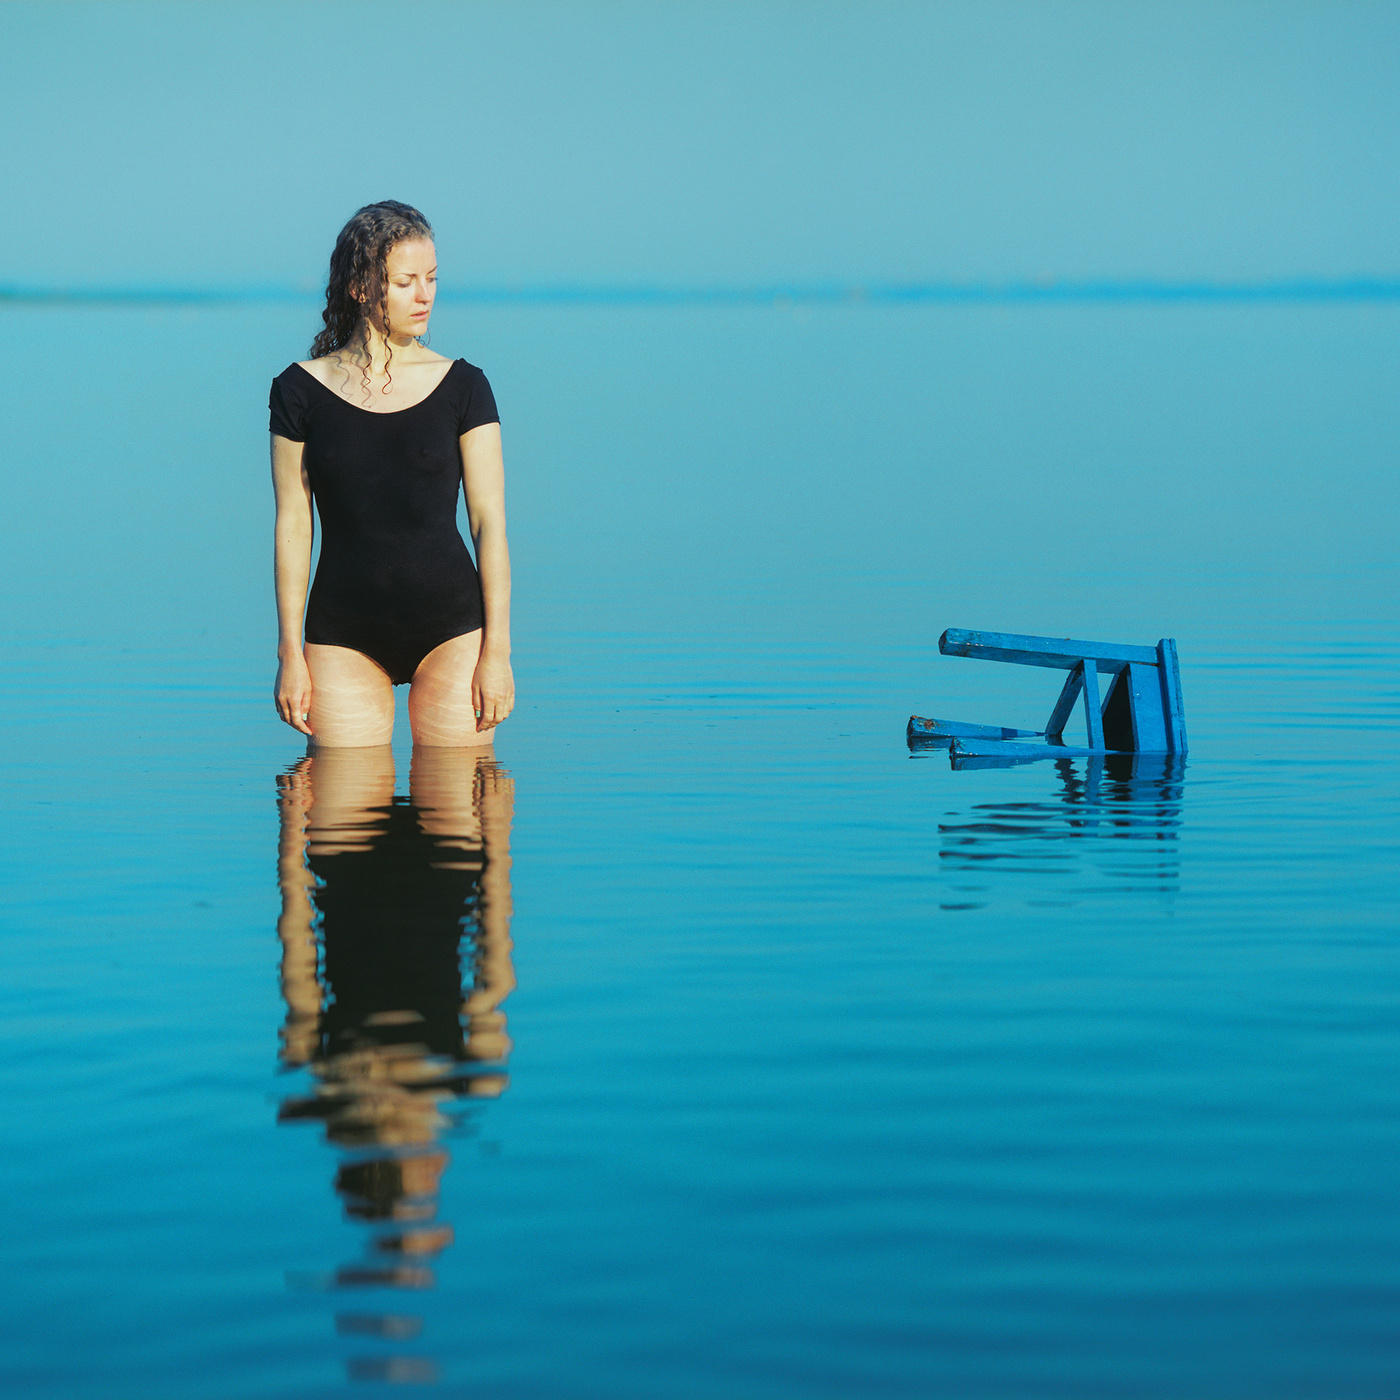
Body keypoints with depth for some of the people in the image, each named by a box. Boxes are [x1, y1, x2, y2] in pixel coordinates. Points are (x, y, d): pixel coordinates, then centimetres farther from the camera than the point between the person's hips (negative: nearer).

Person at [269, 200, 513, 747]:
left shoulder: (462, 386, 3)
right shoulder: (301, 390, 3)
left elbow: (489, 521, 1)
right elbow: (293, 526, 4)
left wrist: (497, 648, -6)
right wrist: (290, 654, 0)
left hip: (451, 629, 0)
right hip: (343, 639, 0)